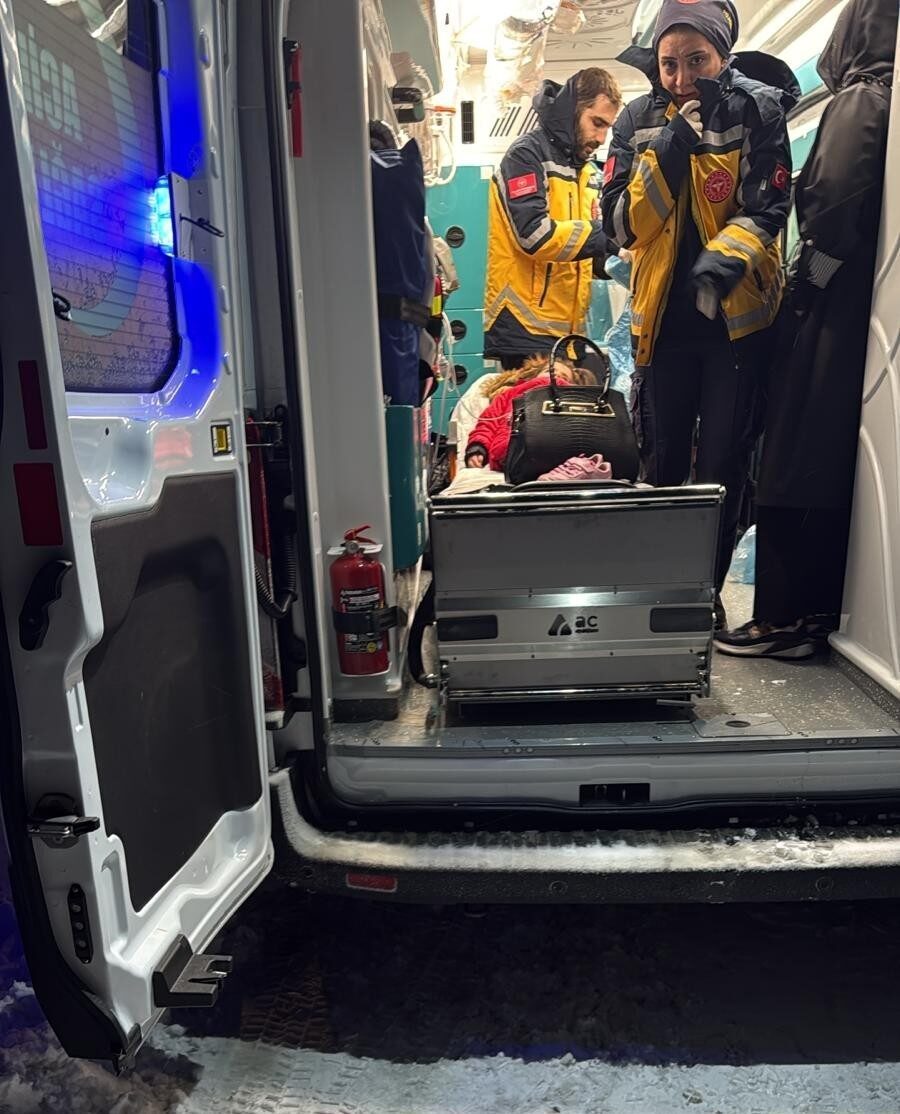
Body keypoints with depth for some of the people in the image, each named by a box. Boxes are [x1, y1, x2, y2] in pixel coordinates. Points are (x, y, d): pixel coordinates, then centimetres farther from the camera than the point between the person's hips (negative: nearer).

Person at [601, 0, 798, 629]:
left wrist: (725, 258, -28)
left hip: (738, 313, -2)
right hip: (664, 316, 2)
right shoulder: (639, 121, 4)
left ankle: (708, 589, 19)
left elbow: (767, 210, -9)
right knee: (662, 461, 9)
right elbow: (621, 225, -5)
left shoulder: (758, 110, -2)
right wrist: (666, 157, -17)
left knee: (723, 465, 2)